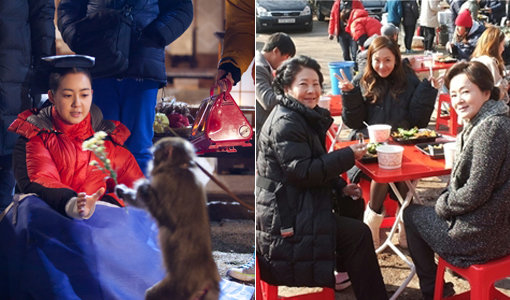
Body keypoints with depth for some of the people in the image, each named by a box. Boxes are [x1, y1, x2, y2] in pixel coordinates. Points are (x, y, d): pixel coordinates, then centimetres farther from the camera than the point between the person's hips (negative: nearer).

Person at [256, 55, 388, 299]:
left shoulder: (306, 118, 12)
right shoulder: (285, 123, -19)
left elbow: (314, 166, 18)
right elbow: (301, 171, -25)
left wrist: (340, 187, 4)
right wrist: (348, 156, -20)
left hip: (296, 203, 10)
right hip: (283, 219, -10)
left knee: (353, 205, 15)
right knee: (359, 234, -9)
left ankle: (343, 270, 27)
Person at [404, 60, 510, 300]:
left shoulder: (491, 127, -24)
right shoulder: (484, 122, 7)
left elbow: (476, 193, -25)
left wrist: (443, 205, -9)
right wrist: (446, 202, 6)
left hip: (481, 234, -9)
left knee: (411, 215, 12)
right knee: (420, 212, 26)